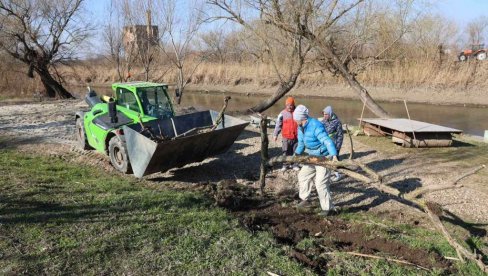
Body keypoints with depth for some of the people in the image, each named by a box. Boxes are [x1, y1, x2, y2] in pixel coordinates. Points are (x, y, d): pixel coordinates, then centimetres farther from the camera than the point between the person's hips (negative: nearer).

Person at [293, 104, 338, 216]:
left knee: (321, 183, -9)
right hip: (312, 157, 9)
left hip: (324, 157, -9)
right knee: (303, 175, 16)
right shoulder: (301, 127, -1)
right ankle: (305, 200, 32)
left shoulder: (315, 126, -29)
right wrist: (296, 154, 1)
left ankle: (328, 208, 5)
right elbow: (301, 143, 12)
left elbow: (328, 141, -39)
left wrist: (334, 156, -51)